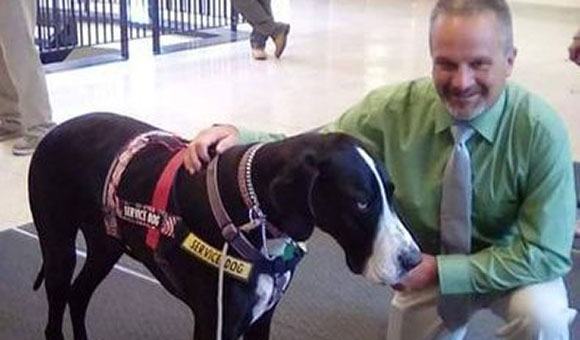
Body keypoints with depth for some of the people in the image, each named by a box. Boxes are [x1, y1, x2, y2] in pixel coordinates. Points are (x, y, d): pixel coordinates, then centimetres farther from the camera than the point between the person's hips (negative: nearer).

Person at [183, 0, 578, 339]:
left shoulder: (540, 130, -28)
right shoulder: (394, 107, -22)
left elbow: (546, 254, -26)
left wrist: (439, 269, -31)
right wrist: (237, 137, -35)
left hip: (513, 265, -2)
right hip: (428, 267, 3)